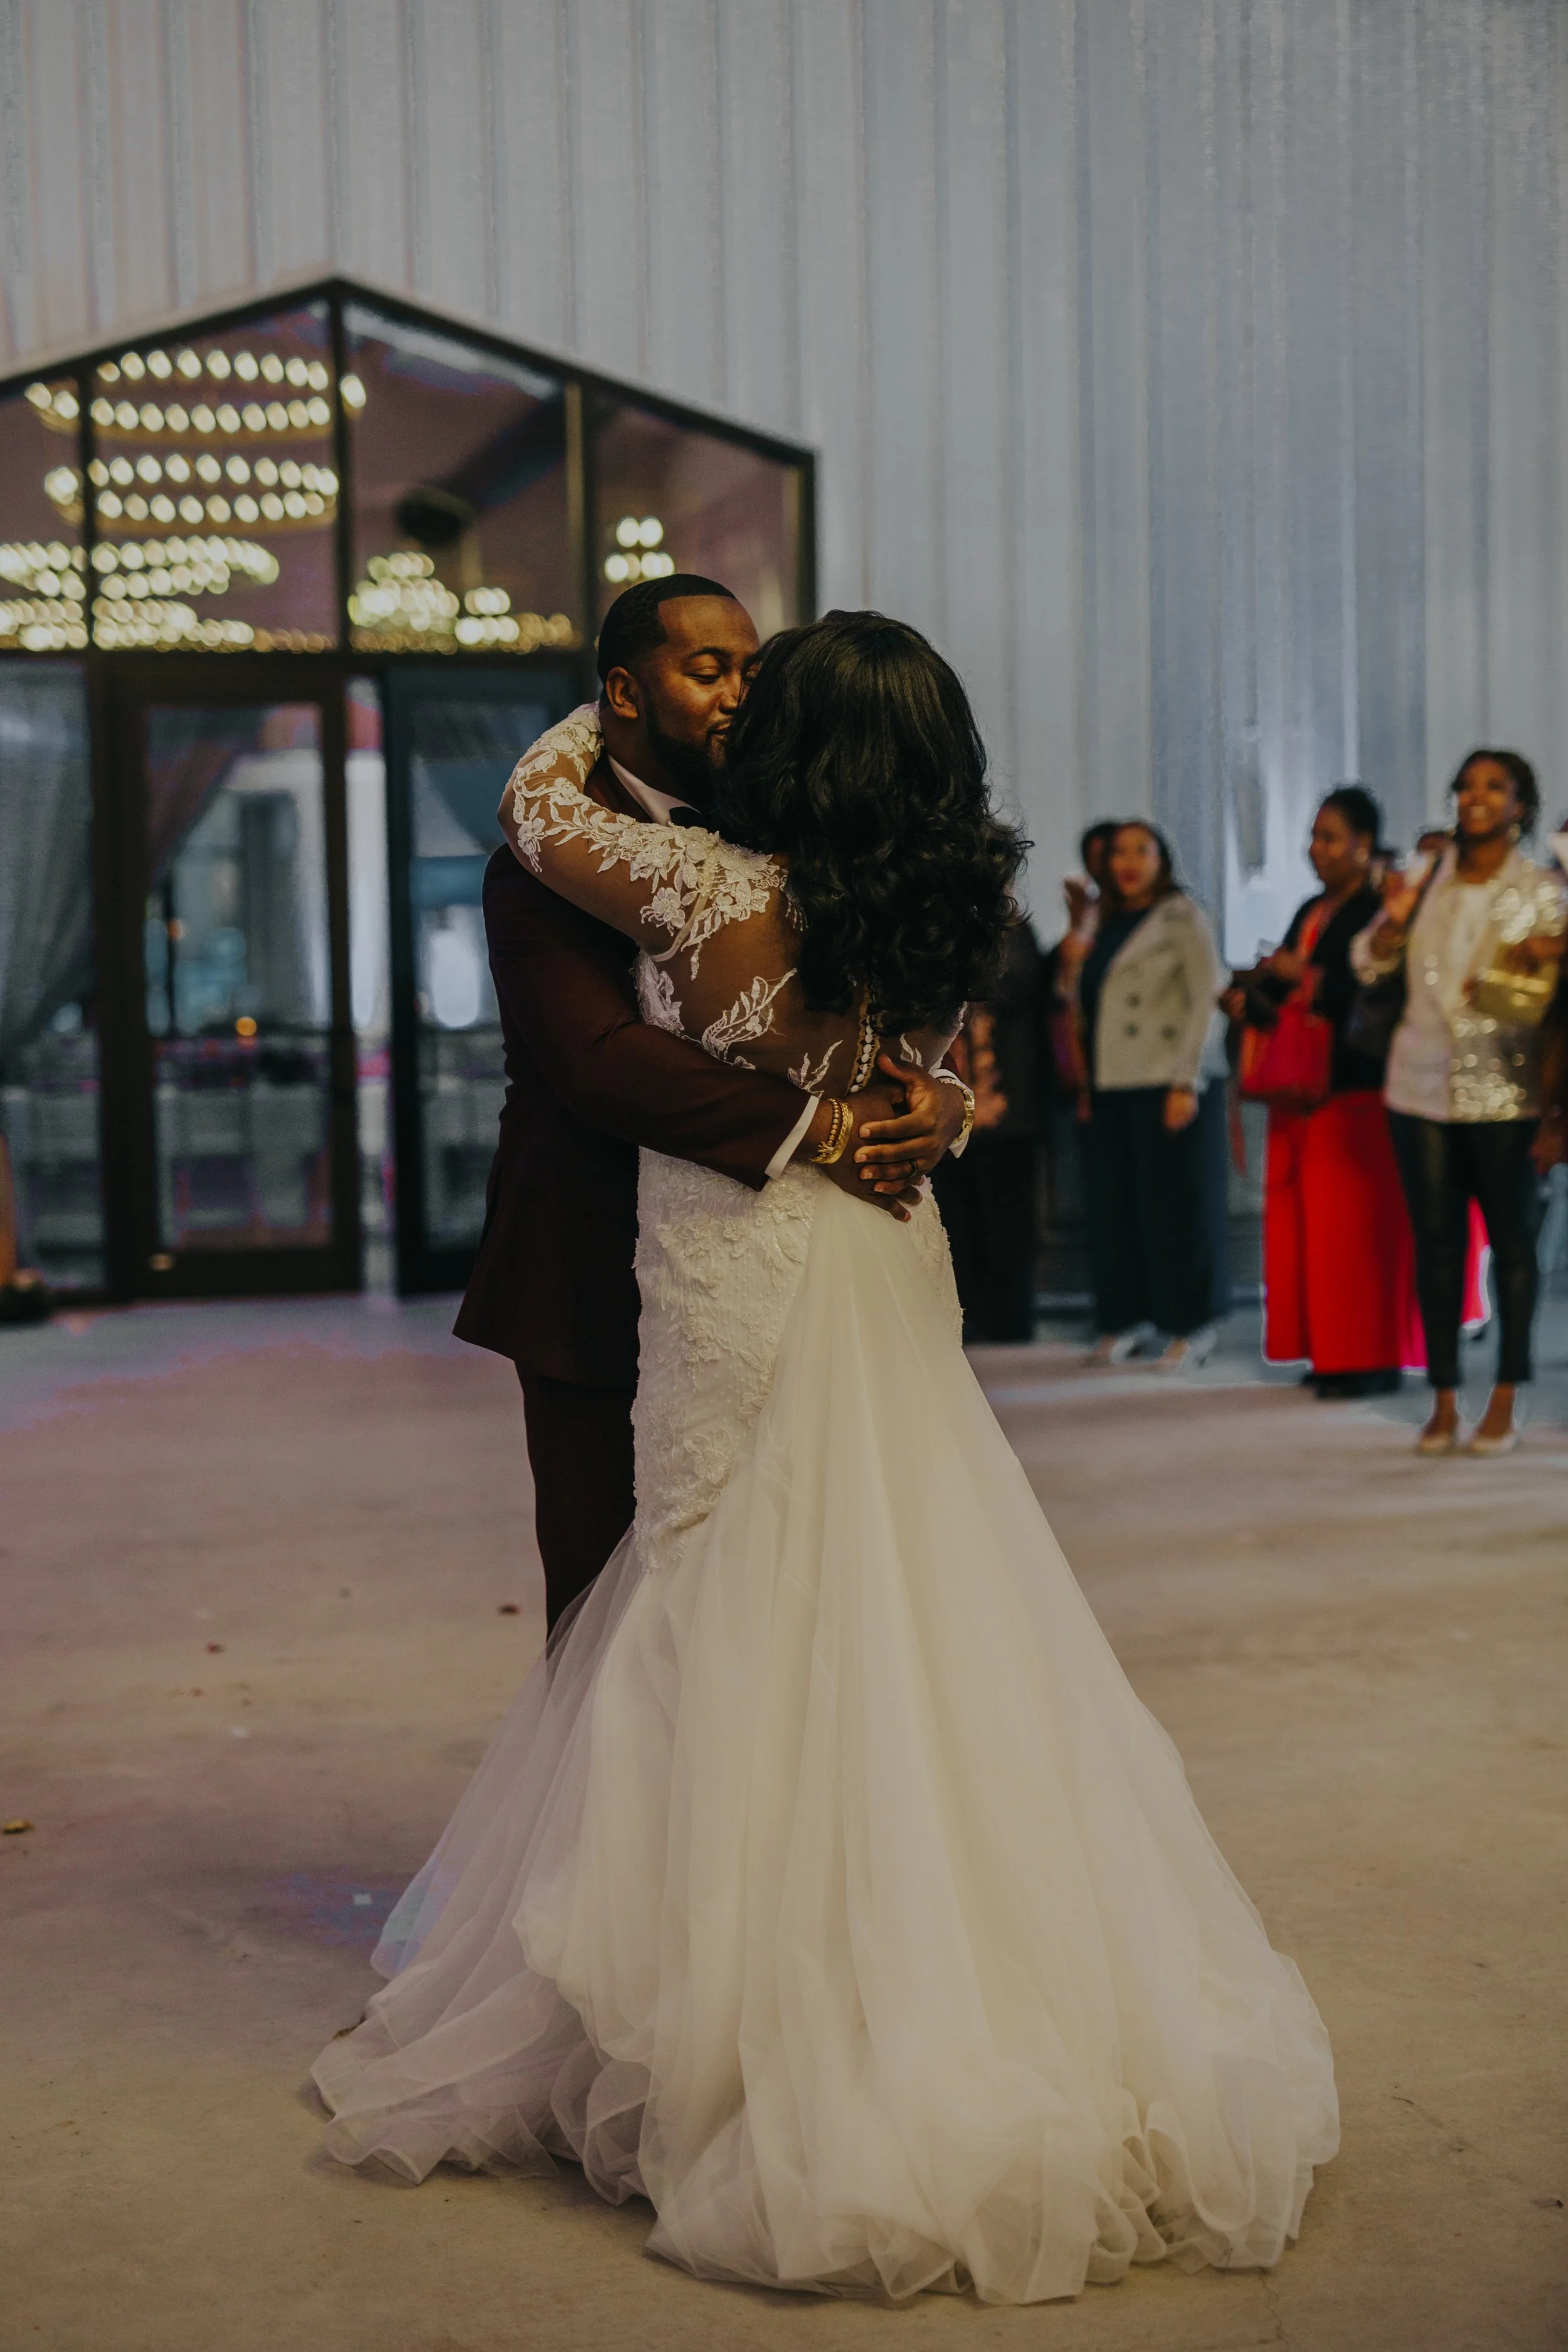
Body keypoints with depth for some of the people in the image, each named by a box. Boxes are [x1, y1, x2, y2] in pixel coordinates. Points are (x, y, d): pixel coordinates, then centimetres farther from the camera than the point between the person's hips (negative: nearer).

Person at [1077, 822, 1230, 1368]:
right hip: (1112, 1086, 6)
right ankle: (1127, 1319, 14)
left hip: (1167, 1082, -6)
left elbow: (1206, 1000, -8)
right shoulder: (1109, 925, 17)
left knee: (1174, 1202, -2)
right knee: (1112, 1203, 4)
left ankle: (1190, 1325, 7)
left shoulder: (1182, 919, -2)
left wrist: (1188, 1082, -14)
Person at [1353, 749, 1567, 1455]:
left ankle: (1504, 1403, 10)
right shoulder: (1429, 879, 9)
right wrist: (1394, 918, -8)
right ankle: (1444, 1400, 11)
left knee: (1511, 1239, 3)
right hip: (1423, 1086, 3)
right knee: (1436, 1242, 4)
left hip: (1505, 1093, -3)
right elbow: (1370, 965, 10)